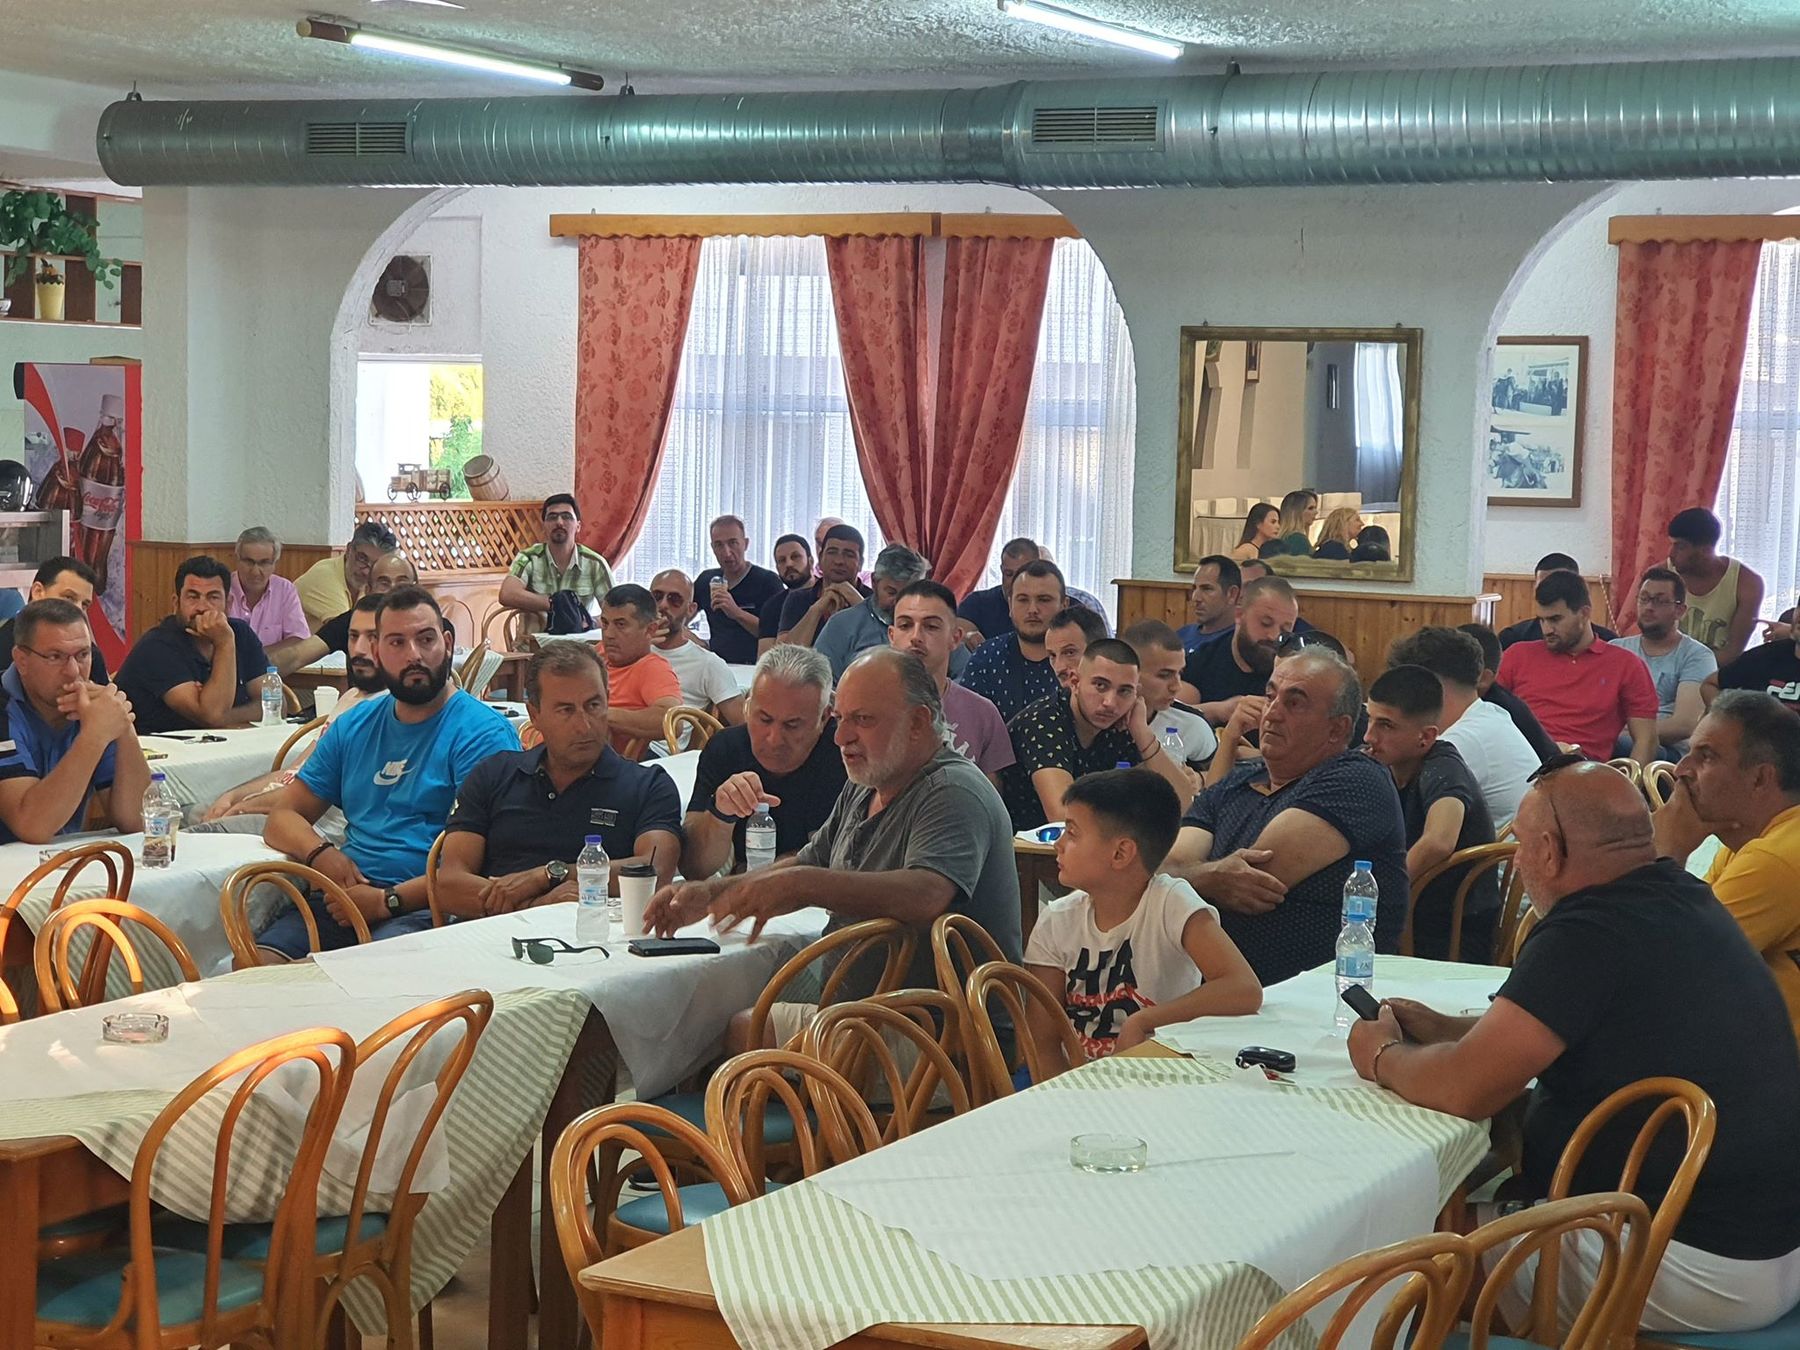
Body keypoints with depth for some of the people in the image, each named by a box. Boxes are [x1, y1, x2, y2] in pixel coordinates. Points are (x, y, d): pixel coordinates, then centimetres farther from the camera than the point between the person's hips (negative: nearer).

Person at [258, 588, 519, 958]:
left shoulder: (481, 731, -1)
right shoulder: (355, 726, 20)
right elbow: (283, 816, 21)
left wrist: (390, 899, -17)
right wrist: (321, 853, -3)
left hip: (425, 908, -5)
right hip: (347, 897, 6)